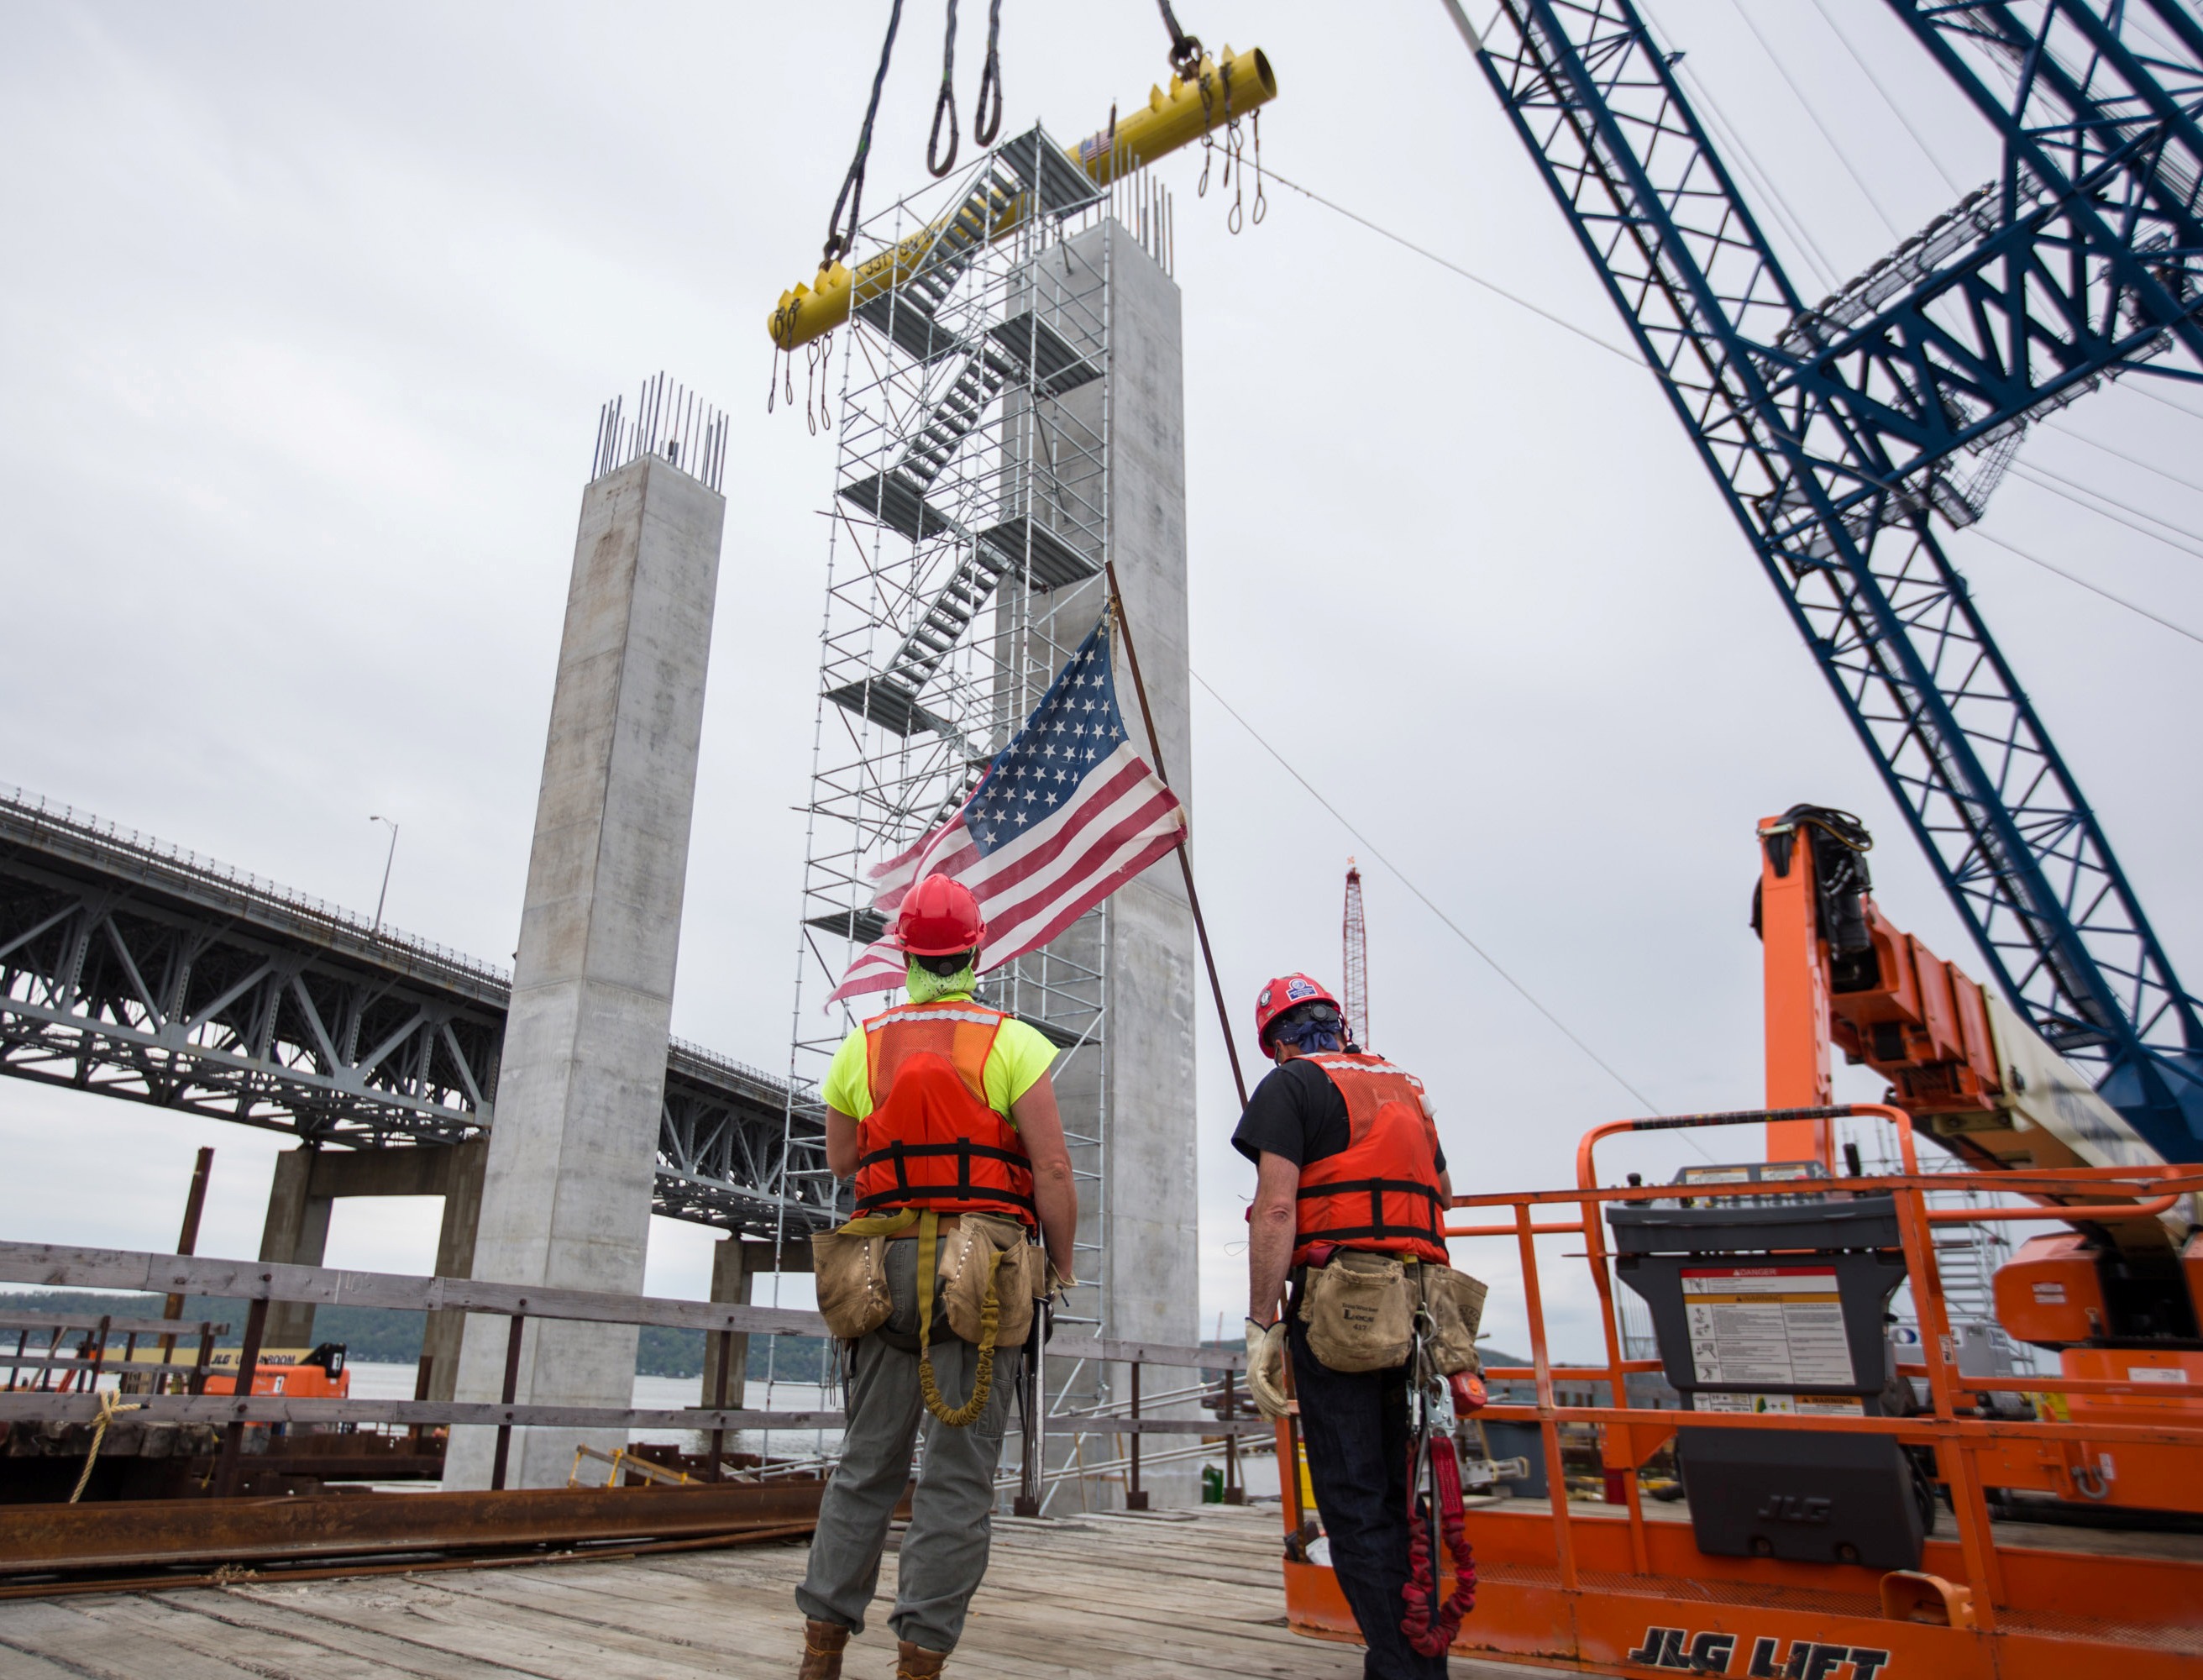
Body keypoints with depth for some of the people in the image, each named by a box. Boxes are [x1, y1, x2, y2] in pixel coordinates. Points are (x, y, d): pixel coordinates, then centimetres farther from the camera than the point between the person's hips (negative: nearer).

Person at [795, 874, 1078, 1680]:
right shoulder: (1013, 1042, -5)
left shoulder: (863, 1045, 6)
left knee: (867, 1464, 14)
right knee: (958, 1477, 3)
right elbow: (1053, 1170, -9)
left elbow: (841, 1160, 16)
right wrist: (1061, 1263, 3)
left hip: (886, 1267, 4)